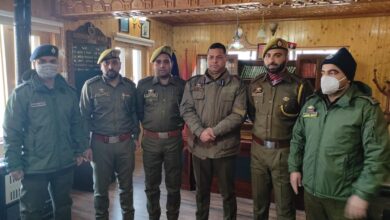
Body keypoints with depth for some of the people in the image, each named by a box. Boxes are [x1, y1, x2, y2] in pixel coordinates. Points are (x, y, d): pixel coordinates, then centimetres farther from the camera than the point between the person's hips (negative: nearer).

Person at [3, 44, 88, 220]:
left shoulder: (68, 92, 5)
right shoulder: (21, 93, -9)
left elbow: (77, 123, 10)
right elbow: (11, 132, -10)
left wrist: (79, 150, 7)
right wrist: (14, 165, -12)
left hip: (65, 164, 4)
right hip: (34, 166, -4)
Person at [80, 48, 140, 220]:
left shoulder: (130, 86, 4)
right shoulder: (91, 86, -3)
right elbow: (84, 117, -2)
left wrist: (136, 136, 7)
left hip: (125, 142, 2)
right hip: (100, 144, -2)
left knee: (126, 185, 14)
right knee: (100, 187, 12)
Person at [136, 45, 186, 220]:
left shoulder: (181, 85, -1)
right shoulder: (143, 85, -1)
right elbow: (138, 110, 7)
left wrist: (179, 124, 5)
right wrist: (148, 125, 7)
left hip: (174, 140, 0)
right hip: (150, 140, 0)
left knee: (174, 184, 12)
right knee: (151, 184, 14)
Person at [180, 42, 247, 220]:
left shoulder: (236, 84, -3)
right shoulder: (193, 83, 5)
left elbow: (239, 114, -10)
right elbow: (186, 110, -2)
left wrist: (214, 131, -18)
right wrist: (200, 131, -16)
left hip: (225, 147, -2)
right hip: (199, 146, 3)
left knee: (227, 192, 13)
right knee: (201, 190, 19)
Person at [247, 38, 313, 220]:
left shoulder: (299, 86, -11)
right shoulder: (255, 84, 3)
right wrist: (262, 129, 10)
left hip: (284, 151, -3)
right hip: (258, 149, 4)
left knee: (284, 205, 12)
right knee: (259, 200, 20)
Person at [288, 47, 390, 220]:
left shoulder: (366, 108, -12)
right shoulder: (311, 103, 3)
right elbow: (298, 138, 11)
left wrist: (363, 193, -16)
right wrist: (294, 167, 7)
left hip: (344, 196, -4)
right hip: (310, 189, 5)